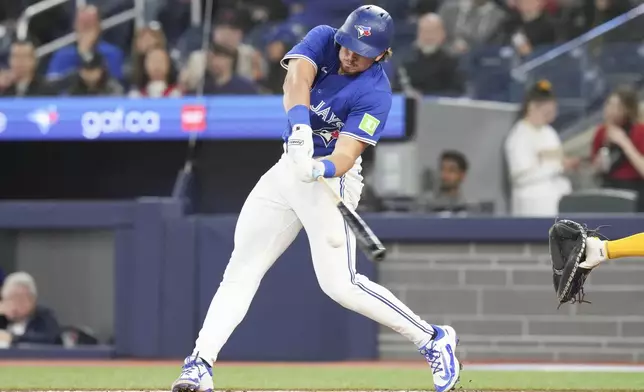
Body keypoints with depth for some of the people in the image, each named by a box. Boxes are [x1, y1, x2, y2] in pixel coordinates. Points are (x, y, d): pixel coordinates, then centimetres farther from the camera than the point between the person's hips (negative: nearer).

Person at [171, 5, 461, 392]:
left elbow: (345, 155, -27)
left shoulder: (375, 93, -19)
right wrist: (300, 125, -44)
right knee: (241, 270, 1)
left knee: (340, 284, -15)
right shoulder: (322, 40, -5)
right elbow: (296, 79, -25)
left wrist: (318, 168, -49)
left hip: (331, 179, -6)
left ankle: (433, 339, -2)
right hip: (288, 169, 6)